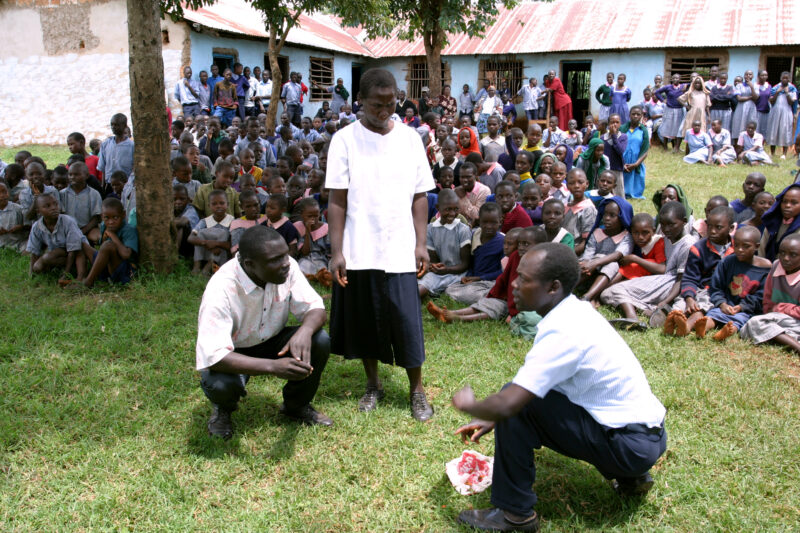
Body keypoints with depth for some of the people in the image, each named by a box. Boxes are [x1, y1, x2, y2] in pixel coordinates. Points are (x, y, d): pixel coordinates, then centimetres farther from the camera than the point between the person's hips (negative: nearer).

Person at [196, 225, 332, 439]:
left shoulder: (287, 267, -20)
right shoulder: (221, 289, -33)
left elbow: (315, 308, -14)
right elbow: (213, 356, -38)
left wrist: (305, 332, -40)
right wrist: (273, 366, -49)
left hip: (272, 341, 4)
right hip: (232, 353, -4)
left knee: (320, 341, -22)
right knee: (220, 384, -36)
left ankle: (296, 405, 6)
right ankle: (223, 409, 5)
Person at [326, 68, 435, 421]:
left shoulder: (410, 139, 5)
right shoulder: (345, 140, -1)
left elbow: (419, 196, 6)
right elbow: (337, 201, -3)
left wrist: (421, 244, 0)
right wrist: (336, 252, -8)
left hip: (399, 251, 0)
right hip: (358, 252, 0)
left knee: (407, 320, 0)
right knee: (364, 320, 10)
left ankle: (416, 389, 18)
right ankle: (373, 384, 29)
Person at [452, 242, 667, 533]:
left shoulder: (563, 333, -25)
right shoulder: (576, 310, 4)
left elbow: (506, 405, -29)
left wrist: (467, 404, -8)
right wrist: (492, 419, 12)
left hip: (631, 444, -9)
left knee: (518, 403, -16)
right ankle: (629, 476, 23)